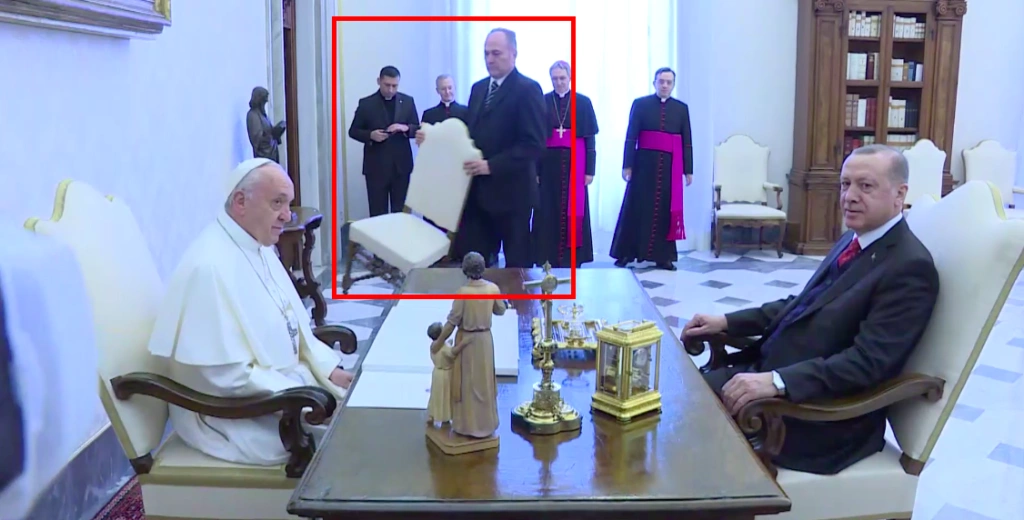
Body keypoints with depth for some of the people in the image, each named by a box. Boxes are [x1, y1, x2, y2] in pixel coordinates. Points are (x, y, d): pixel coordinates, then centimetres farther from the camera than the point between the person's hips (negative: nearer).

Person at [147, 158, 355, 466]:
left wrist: (330, 370, -2)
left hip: (283, 385, 9)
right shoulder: (211, 267, -25)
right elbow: (230, 378, -26)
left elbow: (293, 327, 11)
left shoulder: (260, 247, 6)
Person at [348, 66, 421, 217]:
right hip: (376, 167, -2)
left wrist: (406, 128, -14)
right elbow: (353, 131, 5)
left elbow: (417, 130, 8)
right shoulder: (366, 103, 1)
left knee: (401, 213, 5)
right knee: (378, 214, 0)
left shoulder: (408, 101, 7)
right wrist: (371, 135, -15)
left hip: (401, 166, 2)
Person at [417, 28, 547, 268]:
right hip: (477, 188, 7)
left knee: (516, 261, 8)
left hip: (510, 190, -7)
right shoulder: (478, 88, 14)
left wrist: (492, 165, -24)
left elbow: (534, 143, -18)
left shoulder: (527, 89, -10)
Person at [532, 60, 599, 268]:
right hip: (549, 163, 0)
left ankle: (571, 259, 11)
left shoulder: (583, 102, 3)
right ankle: (548, 259, 9)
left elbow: (590, 138, 2)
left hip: (575, 163, 0)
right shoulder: (542, 102, 3)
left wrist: (590, 169, -3)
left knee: (573, 211, 4)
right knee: (548, 211, 2)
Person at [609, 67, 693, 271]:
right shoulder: (640, 104, 4)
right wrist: (627, 165, -8)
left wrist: (688, 169, 3)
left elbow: (686, 142, 8)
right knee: (637, 207, 1)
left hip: (669, 166, 2)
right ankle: (626, 253, 7)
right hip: (644, 163, -2)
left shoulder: (681, 108, 10)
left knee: (665, 209, 3)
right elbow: (631, 137, -1)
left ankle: (662, 255, 9)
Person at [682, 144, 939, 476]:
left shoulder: (910, 267, -17)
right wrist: (727, 322, 9)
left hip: (823, 412, -8)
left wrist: (777, 382, -34)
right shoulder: (853, 240, 11)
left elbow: (867, 362, -25)